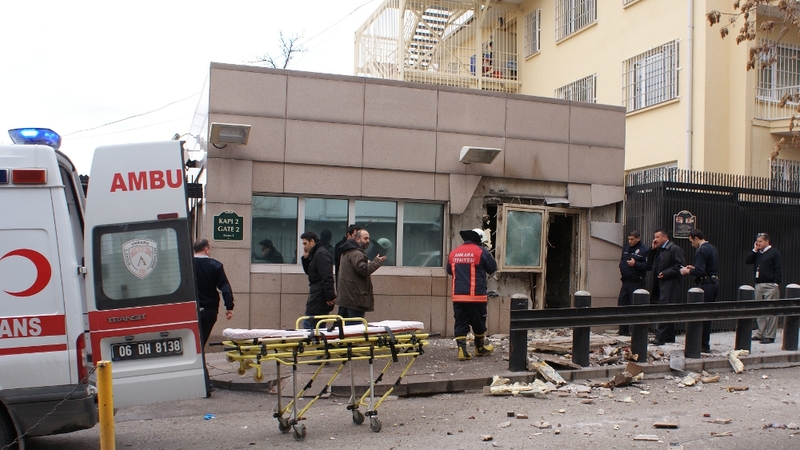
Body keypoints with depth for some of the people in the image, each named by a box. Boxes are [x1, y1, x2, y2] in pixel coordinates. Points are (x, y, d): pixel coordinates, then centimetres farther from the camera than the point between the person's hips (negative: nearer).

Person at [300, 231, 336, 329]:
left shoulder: (321, 254, -15)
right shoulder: (315, 254, 17)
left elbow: (327, 277, -22)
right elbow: (309, 272, 24)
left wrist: (330, 296, -26)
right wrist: (305, 258, 10)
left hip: (320, 297, -10)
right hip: (317, 296, 10)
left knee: (310, 326, -7)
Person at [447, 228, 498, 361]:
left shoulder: (454, 253, 8)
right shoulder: (481, 252, -7)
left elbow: (449, 271, 20)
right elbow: (492, 268, 3)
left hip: (458, 296, 4)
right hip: (476, 295, -3)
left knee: (460, 323, 5)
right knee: (478, 323, 13)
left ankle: (462, 350, -3)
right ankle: (480, 348, 28)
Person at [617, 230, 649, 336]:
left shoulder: (643, 250, -8)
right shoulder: (626, 248, 14)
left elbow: (648, 266, -15)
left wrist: (635, 264, -22)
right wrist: (621, 270, 9)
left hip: (636, 283, -7)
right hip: (625, 281, 8)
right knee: (622, 304, 9)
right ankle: (623, 330, 18)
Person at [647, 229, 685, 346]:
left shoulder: (675, 249, -8)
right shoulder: (658, 250, 17)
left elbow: (680, 266, -15)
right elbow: (650, 263, 14)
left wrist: (665, 273, -18)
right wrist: (652, 249, 5)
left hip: (669, 285, -9)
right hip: (661, 285, 9)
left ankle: (660, 337, -15)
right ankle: (669, 337, 20)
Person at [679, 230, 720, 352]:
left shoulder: (701, 250, -15)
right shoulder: (713, 248, 16)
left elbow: (699, 271, -23)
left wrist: (687, 271, -6)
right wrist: (693, 268, 20)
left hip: (705, 284, -10)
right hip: (715, 282, 10)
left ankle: (703, 345, 0)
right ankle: (705, 344, 20)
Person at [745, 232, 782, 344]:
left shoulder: (774, 253, -2)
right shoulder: (757, 254, 16)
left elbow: (777, 270, -7)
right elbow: (747, 261, 5)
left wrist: (777, 284, -14)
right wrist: (755, 250, 1)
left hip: (770, 285, -6)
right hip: (758, 285, 6)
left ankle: (770, 336, -4)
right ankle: (760, 333, 14)